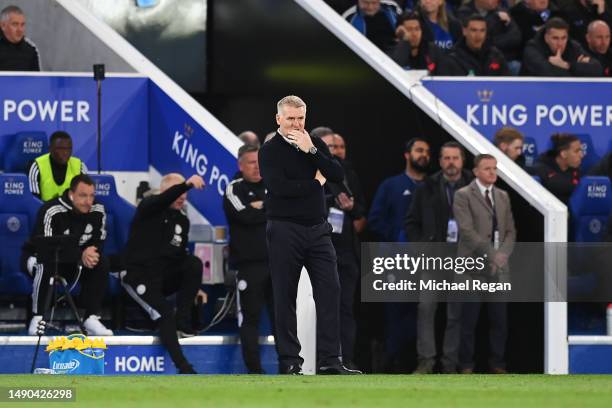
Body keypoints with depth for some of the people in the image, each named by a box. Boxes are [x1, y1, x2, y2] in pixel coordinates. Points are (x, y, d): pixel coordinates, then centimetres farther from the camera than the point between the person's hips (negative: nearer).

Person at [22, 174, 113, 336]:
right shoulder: (52, 211, -27)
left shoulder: (98, 212, -10)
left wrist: (91, 253, -29)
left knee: (101, 264, -18)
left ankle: (91, 318, -15)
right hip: (37, 256, -5)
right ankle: (37, 318, -27)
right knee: (46, 265, -38)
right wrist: (81, 255, -41)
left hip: (71, 263, 5)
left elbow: (98, 244, -3)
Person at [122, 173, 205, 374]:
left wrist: (194, 286, 5)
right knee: (164, 311, -27)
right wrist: (187, 184, -44)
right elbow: (163, 200, -30)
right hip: (139, 276, -6)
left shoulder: (182, 221, 13)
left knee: (195, 263, -20)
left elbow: (181, 257, 16)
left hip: (165, 276, 6)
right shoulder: (149, 207, -5)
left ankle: (183, 322, -16)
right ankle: (183, 367, -28)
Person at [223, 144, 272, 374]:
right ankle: (254, 371, 0)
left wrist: (261, 207, -9)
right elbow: (246, 216, -16)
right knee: (250, 318, -2)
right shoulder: (234, 189, 0)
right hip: (249, 264, -4)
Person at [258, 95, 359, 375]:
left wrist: (310, 151, -11)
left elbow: (338, 175, -2)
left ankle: (329, 360, -3)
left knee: (330, 291, -4)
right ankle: (289, 361, 5)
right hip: (284, 231, -4)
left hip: (318, 230, 4)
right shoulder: (270, 150, -3)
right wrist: (316, 182, -7)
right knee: (285, 298, 0)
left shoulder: (315, 145, 11)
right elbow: (279, 187, -18)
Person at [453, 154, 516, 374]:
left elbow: (510, 231, 13)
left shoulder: (503, 196, 16)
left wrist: (503, 254, -5)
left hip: (499, 267, 5)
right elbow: (467, 230, -11)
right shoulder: (463, 196, -2)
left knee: (500, 319, 3)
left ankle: (497, 364, 9)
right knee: (469, 320, -2)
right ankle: (466, 365, 4)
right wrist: (491, 254, -15)